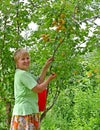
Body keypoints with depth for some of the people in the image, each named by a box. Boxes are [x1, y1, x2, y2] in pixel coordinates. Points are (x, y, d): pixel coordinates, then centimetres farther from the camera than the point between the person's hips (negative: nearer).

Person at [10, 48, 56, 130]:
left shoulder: (25, 73, 16)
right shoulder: (22, 74, -14)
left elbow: (38, 82, 13)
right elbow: (38, 89, -15)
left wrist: (46, 67, 11)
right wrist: (49, 79, 0)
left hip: (30, 111, 10)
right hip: (24, 112, -10)